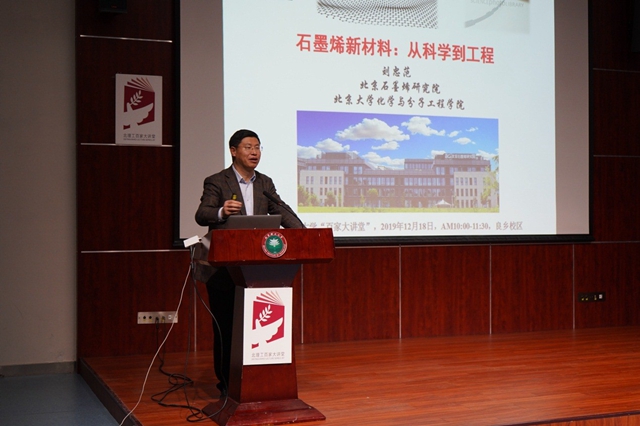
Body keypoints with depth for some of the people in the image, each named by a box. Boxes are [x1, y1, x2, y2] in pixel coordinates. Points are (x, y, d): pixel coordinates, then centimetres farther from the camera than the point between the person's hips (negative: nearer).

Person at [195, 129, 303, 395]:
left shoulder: (265, 183, 10)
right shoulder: (216, 182, -5)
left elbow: (282, 211, 1)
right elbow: (201, 215, -17)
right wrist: (221, 212, -40)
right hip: (224, 270, -4)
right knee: (225, 328, 3)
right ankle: (226, 383, 15)